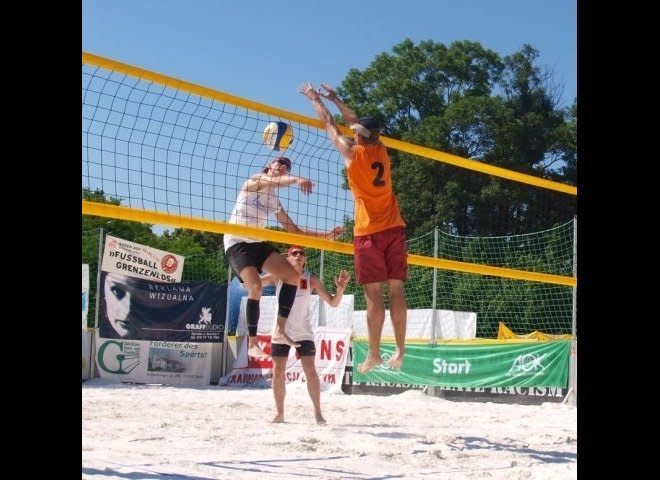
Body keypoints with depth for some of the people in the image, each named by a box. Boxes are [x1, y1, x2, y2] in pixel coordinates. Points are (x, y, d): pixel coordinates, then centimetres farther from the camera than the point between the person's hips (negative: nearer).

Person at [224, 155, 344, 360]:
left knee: (292, 276, -4)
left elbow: (295, 231, 18)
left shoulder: (275, 202, 14)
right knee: (255, 286, -26)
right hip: (237, 242, -8)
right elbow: (272, 182, -29)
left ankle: (280, 328, 5)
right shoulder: (254, 181, -4)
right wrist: (296, 180, -49)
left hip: (258, 243, 8)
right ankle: (252, 344, -16)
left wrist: (326, 235, 9)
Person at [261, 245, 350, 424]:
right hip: (280, 332, 1)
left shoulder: (311, 280, -2)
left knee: (310, 371, -8)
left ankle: (317, 412, 1)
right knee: (278, 373, 2)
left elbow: (333, 302, -2)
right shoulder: (278, 276, -3)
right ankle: (280, 413, 13)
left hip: (303, 333, 0)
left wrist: (340, 288, -22)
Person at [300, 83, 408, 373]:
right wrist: (335, 99, 37)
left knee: (373, 294, -5)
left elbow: (329, 123, 12)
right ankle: (400, 349, 3)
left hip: (369, 232, -5)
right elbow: (355, 122, 27)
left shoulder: (352, 152, -3)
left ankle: (374, 353, -3)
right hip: (394, 229, 5)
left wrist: (315, 99, 28)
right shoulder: (382, 150, 11)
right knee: (396, 290, 3)